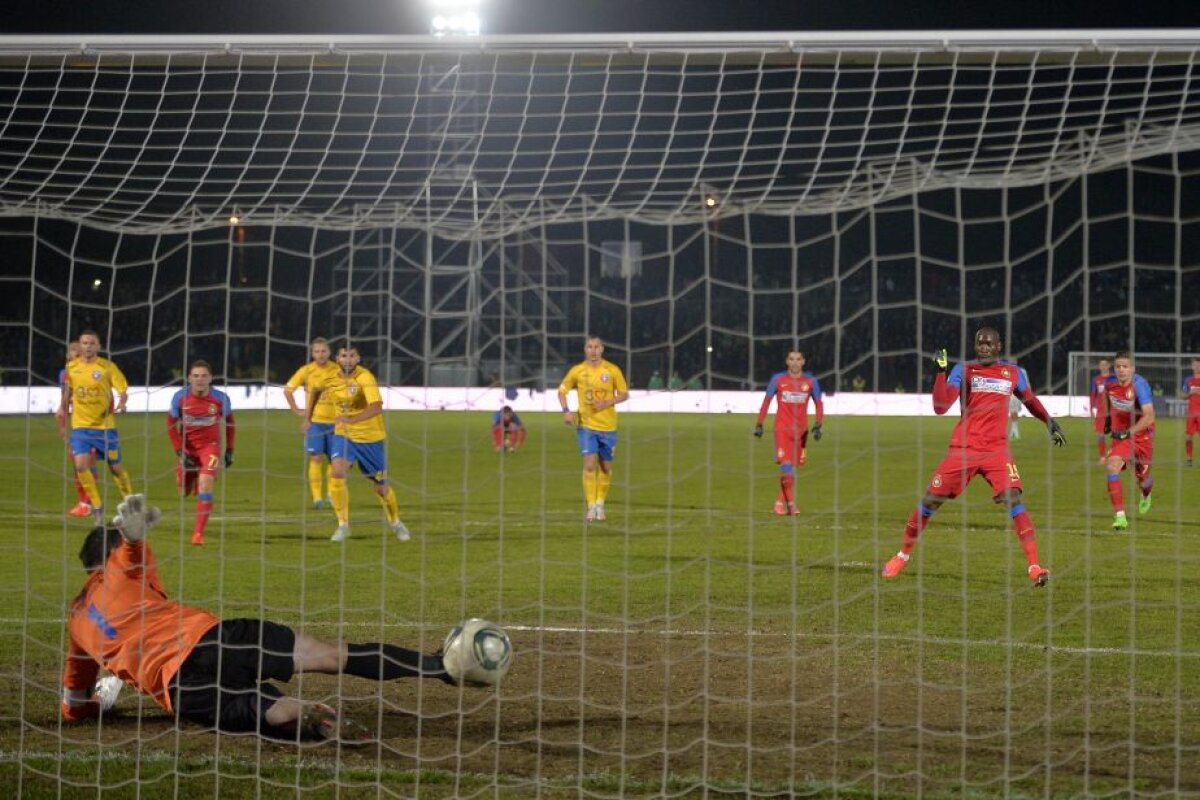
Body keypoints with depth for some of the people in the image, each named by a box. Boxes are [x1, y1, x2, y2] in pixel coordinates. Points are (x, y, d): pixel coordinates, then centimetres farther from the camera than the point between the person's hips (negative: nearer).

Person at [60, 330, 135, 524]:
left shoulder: (107, 367, -7)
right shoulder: (71, 367, 2)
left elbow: (123, 391, -10)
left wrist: (121, 403, -29)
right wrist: (64, 408, 12)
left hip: (105, 425, -2)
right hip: (80, 426, 2)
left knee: (115, 467, 5)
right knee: (81, 466, -13)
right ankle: (97, 506, 3)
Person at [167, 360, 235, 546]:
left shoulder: (221, 398, -15)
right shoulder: (180, 397, -14)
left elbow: (229, 423, 3)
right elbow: (171, 425, -2)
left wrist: (229, 450, 5)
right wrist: (180, 452, -9)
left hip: (210, 445, -2)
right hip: (187, 446, 2)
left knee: (205, 485, -23)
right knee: (185, 491, 11)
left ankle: (198, 532, -19)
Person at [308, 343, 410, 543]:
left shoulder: (365, 378, -24)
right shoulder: (330, 379, -7)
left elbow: (377, 407, -39)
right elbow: (316, 390, 19)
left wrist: (352, 419, -52)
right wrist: (308, 418, 18)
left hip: (371, 438, -3)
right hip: (343, 436, 3)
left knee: (380, 486, 9)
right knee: (337, 473, -22)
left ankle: (395, 522, 37)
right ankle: (343, 525, -10)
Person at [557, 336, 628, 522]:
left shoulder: (613, 370, -3)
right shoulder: (577, 371, -1)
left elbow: (624, 394, 4)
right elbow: (562, 391, 10)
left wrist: (608, 403, -15)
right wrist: (566, 411, -6)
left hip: (608, 426, 1)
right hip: (586, 424, -1)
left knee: (606, 467, 8)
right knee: (589, 464, -14)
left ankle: (600, 504, 27)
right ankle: (591, 507, -9)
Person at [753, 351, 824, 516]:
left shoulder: (811, 381, 3)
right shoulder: (778, 379, 0)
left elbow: (818, 404, 9)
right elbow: (767, 401, 7)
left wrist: (817, 426, -3)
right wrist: (759, 424, 3)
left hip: (801, 430, 2)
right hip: (782, 428, -2)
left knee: (793, 466, 6)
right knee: (786, 464, -15)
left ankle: (781, 501, 18)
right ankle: (790, 502, -14)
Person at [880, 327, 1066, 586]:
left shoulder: (1013, 373, 7)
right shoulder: (963, 370, -1)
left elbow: (1030, 400, 27)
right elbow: (940, 407, -12)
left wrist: (1050, 422, 21)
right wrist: (941, 371, -21)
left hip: (996, 450, 1)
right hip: (963, 448, 0)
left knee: (1014, 500, -19)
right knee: (930, 501, 3)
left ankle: (1034, 566, -20)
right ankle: (903, 555, 24)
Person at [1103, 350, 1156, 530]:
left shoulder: (1140, 385, -26)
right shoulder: (1110, 383, -10)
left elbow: (1149, 417, -31)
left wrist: (1129, 432, -37)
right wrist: (1107, 417, 19)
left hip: (1142, 434, -3)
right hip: (1120, 434, 3)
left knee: (1141, 478, 15)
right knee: (1113, 466, -24)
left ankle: (1146, 495, 56)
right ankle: (1120, 516, -26)